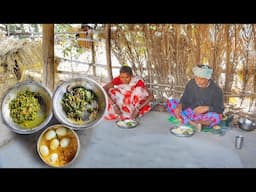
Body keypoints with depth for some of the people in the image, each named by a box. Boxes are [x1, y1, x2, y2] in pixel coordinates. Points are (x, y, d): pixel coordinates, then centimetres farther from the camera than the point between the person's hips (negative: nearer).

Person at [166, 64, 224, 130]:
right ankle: (192, 123, -27)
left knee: (216, 117, -38)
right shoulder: (191, 84, -4)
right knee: (170, 102, -16)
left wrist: (207, 108, -26)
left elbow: (220, 109, -9)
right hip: (190, 112, 3)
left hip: (205, 116, -3)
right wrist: (179, 106, -20)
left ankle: (183, 120, -25)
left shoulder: (216, 90, -12)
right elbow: (184, 100, 1)